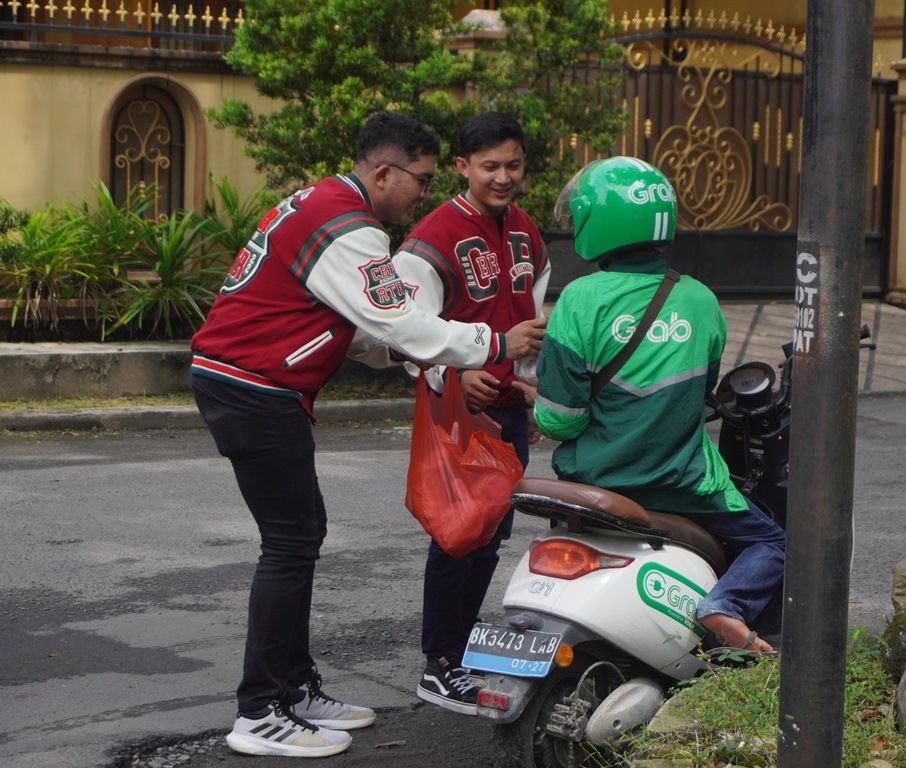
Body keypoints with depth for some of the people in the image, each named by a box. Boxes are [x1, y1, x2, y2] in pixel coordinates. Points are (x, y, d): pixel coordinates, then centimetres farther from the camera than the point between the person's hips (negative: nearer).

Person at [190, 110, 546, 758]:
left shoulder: (321, 205, 16)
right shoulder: (346, 229, -18)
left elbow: (356, 326, 19)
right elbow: (402, 326, -18)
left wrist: (409, 349, 6)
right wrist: (495, 345, -9)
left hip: (239, 382, 11)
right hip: (253, 389, -11)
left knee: (304, 531, 15)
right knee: (291, 542, -8)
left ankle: (296, 688, 23)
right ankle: (261, 717, -3)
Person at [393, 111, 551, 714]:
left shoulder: (526, 233, 13)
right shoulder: (435, 238, -12)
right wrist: (451, 375, -34)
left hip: (510, 408, 8)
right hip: (458, 412, -8)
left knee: (490, 536, 13)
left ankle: (459, 654, 25)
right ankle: (439, 669, 4)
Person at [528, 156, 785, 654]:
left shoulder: (582, 299, -14)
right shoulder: (700, 300, -2)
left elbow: (558, 418, -14)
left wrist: (542, 411, 8)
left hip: (594, 477, 0)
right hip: (682, 482, 0)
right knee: (769, 542, 17)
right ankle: (727, 605, -13)